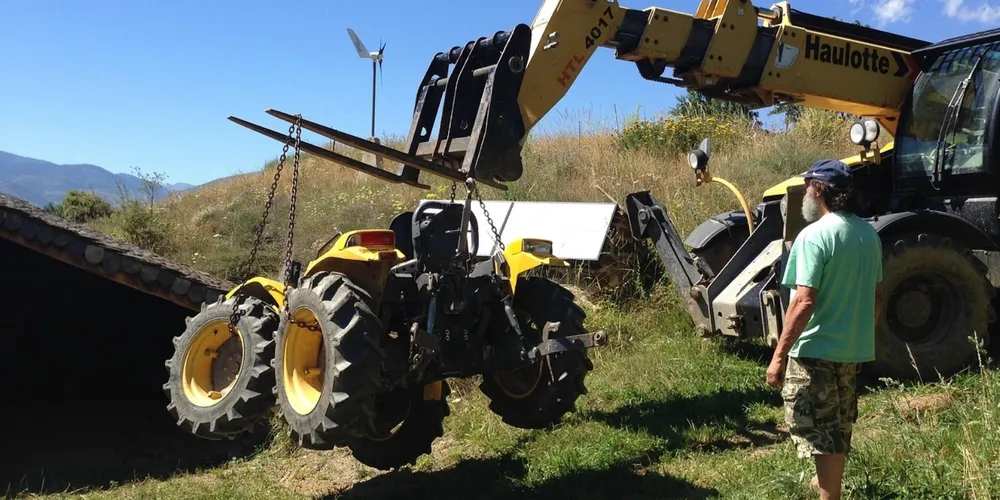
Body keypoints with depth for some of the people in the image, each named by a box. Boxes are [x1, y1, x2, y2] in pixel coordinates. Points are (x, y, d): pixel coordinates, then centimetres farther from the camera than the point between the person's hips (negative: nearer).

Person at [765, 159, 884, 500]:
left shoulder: (815, 235, -20)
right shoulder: (868, 234, 6)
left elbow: (804, 302, -25)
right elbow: (877, 294, 14)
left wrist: (779, 356, -21)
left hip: (816, 350, -9)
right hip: (854, 348, 9)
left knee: (818, 431, 1)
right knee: (838, 425, 25)